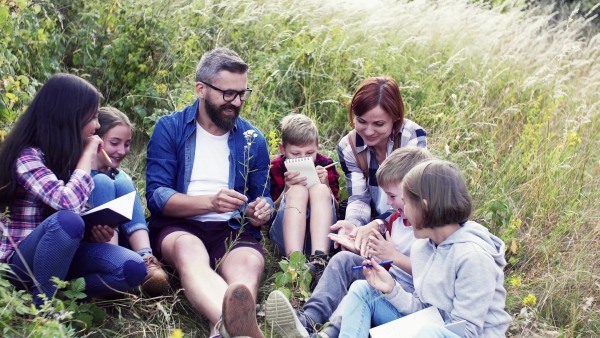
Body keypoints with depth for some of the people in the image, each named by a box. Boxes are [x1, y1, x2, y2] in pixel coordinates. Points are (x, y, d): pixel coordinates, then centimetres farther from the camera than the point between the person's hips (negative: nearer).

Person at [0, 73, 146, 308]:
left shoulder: (67, 155, 6)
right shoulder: (28, 157, -17)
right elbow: (69, 204, -34)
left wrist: (98, 232, -10)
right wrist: (88, 155, -19)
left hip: (62, 251, 6)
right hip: (21, 259, -6)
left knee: (133, 269, -18)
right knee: (66, 221, -38)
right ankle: (43, 305, -19)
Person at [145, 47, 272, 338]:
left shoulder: (252, 139, 11)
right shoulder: (169, 128, 3)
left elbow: (262, 196, 18)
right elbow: (156, 195, -5)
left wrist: (261, 210, -8)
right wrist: (210, 202, -21)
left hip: (233, 231, 3)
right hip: (177, 227, -2)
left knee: (250, 262, -34)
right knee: (189, 249, -39)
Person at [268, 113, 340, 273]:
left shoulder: (325, 164, 9)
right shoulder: (275, 167, 5)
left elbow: (336, 208, 7)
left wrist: (326, 186, -11)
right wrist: (287, 191, -17)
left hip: (320, 234, 1)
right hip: (286, 236, -1)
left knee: (319, 190, -25)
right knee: (298, 191, -28)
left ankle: (319, 259, -43)